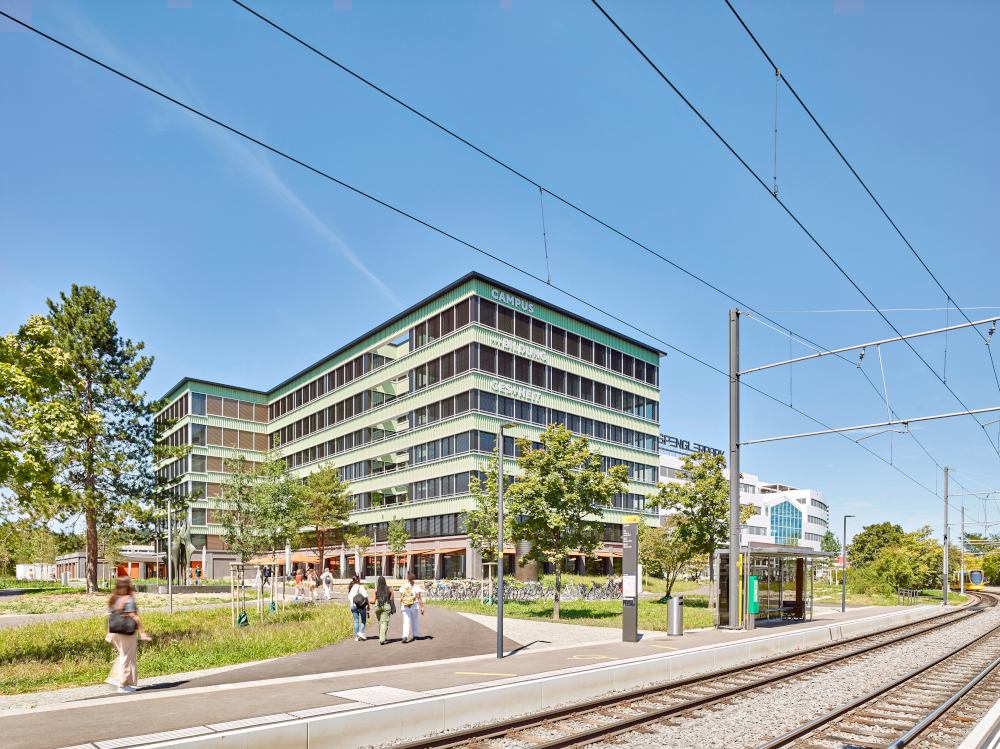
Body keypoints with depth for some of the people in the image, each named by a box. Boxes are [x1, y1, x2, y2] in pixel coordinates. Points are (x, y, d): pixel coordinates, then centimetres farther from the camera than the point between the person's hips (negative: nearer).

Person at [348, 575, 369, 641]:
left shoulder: (350, 588, 11)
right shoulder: (360, 587, -5)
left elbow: (348, 599, 13)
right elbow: (365, 597, -11)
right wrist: (368, 605, -2)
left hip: (352, 606, 5)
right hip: (361, 605, -5)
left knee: (356, 621, 9)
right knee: (364, 620, 10)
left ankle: (356, 636, 8)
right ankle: (361, 632, -6)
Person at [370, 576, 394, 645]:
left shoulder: (375, 590, 2)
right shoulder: (389, 589, 5)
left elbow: (373, 601, -2)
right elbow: (392, 600, 3)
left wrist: (370, 602, 20)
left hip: (377, 606, 1)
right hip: (386, 607, -1)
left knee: (380, 622, 20)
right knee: (384, 623, -4)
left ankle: (381, 637, 31)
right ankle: (382, 640, -18)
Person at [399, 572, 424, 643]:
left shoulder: (403, 586, 4)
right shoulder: (416, 586, -4)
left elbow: (401, 598, 6)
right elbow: (419, 598, -10)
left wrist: (401, 607, 17)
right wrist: (422, 607, -8)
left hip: (405, 606, 1)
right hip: (414, 606, -1)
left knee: (406, 622, -3)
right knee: (414, 620, 19)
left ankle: (405, 636, -23)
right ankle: (415, 635, 29)